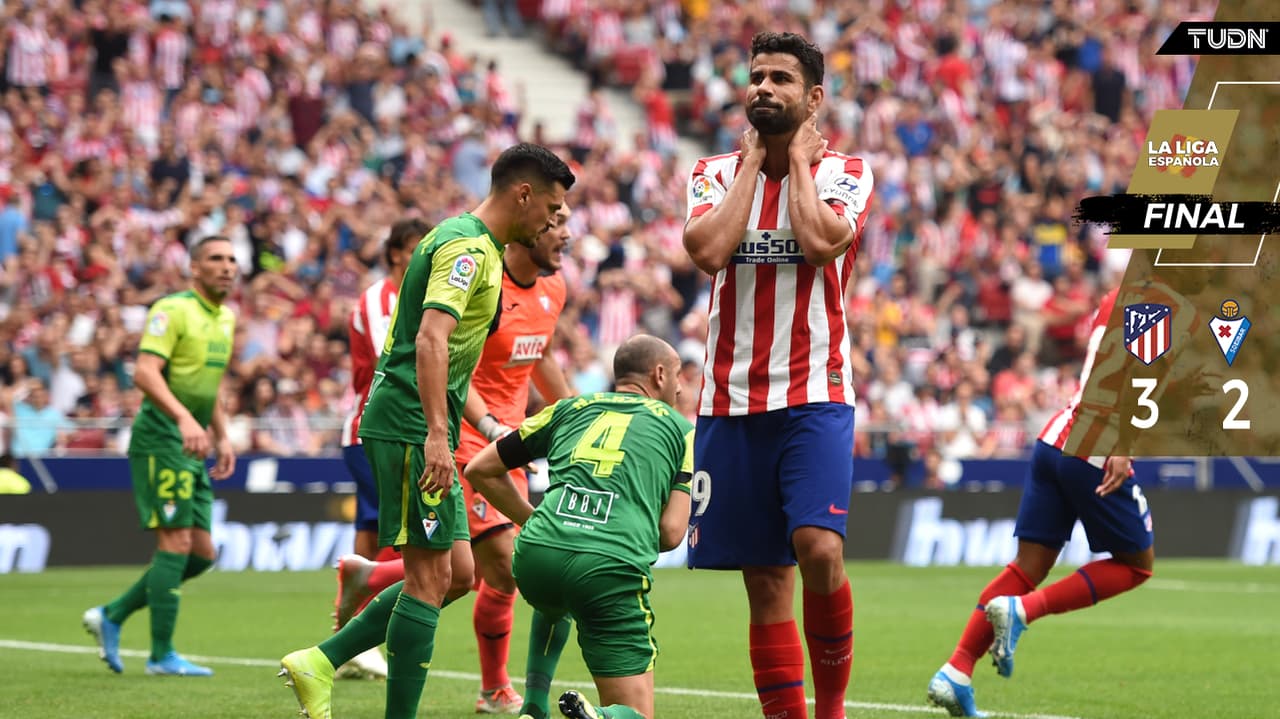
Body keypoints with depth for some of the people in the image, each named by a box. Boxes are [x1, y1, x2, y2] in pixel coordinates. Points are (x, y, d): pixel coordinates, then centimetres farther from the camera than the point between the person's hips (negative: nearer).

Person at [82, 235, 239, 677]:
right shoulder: (173, 310, -11)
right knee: (176, 542, -12)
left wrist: (222, 438, 19)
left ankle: (112, 616, 17)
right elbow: (145, 373, -22)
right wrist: (183, 417, -35)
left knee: (201, 554, 5)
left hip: (193, 448, 9)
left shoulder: (226, 318, 16)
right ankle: (162, 654, -6)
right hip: (161, 437, -9)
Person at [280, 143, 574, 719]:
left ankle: (320, 663, 11)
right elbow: (431, 338, -26)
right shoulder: (469, 247, -14)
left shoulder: (460, 238, 18)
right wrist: (436, 434, -32)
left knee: (456, 573, 10)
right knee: (430, 576, -8)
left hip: (417, 428, 10)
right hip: (411, 427, -10)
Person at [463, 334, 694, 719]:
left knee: (555, 607, 42)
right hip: (612, 568, -3)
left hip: (535, 557, 3)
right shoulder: (681, 429, 18)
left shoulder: (570, 409, 24)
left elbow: (480, 470, 26)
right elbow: (671, 532, 9)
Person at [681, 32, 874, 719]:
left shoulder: (845, 172, 2)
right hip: (730, 399, 3)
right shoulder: (715, 173, 9)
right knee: (765, 584, 3)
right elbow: (710, 250, -11)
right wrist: (752, 160, -3)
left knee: (819, 547, -22)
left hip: (814, 396, -3)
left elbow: (818, 242, -18)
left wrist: (799, 158, -5)